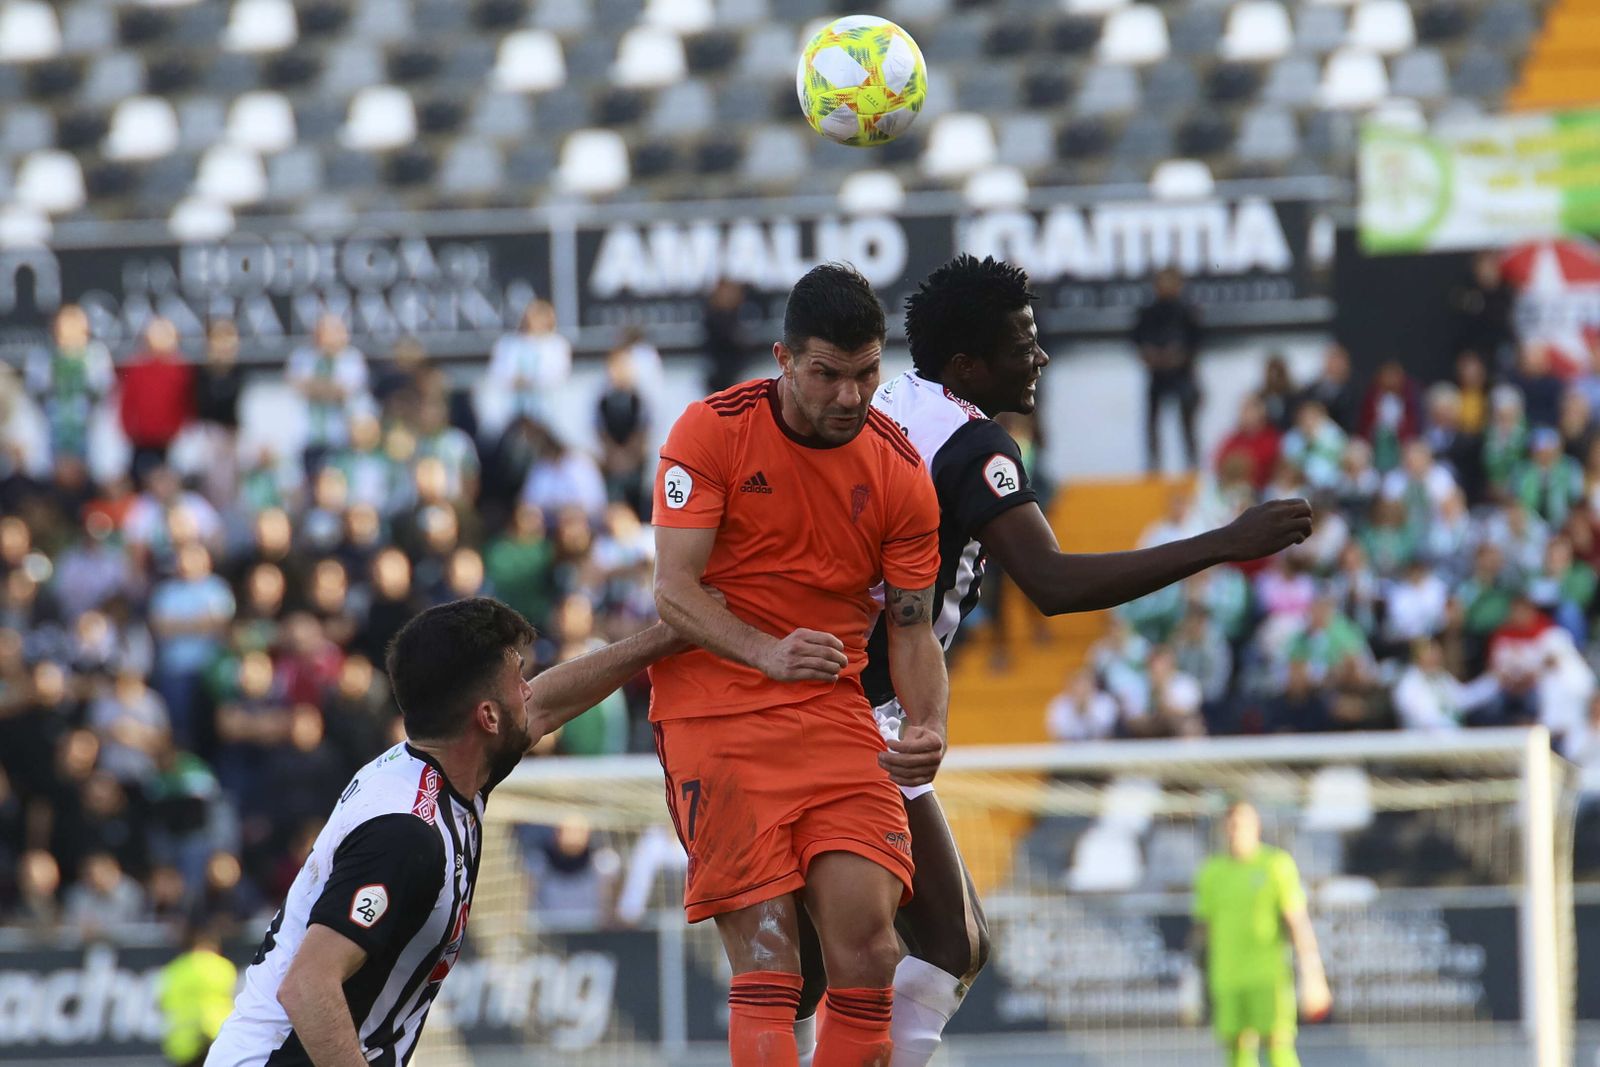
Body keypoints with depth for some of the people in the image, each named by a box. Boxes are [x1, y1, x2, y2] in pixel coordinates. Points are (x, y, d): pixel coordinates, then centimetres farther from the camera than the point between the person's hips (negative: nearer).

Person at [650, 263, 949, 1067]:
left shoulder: (899, 472, 2)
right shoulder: (713, 431, -7)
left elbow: (911, 627, 7)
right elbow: (674, 590, -12)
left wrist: (926, 728, -13)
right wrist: (767, 653, -31)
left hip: (833, 713, 3)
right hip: (713, 710, -3)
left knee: (867, 935, -12)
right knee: (765, 954, -13)